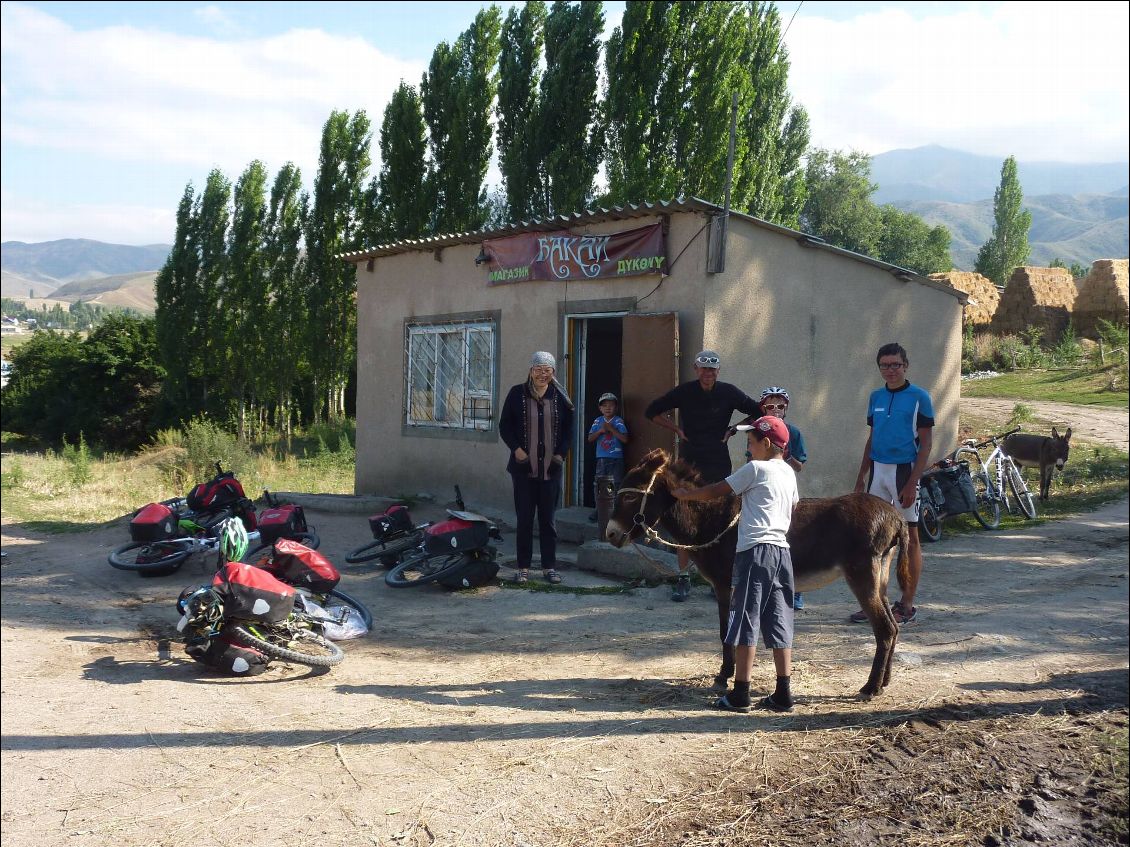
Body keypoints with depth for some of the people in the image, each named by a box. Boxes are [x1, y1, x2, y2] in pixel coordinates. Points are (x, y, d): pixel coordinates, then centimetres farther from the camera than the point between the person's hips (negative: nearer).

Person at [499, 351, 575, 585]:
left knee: (548, 518, 6)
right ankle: (523, 567, 11)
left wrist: (560, 454, -1)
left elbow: (568, 429, 10)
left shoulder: (560, 397, 4)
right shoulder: (517, 394, -1)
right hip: (524, 467, -1)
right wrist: (517, 450, -10)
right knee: (525, 518, 3)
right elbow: (504, 425, 2)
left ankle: (549, 566, 14)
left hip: (551, 467, 1)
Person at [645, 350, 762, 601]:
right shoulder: (684, 391, 0)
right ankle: (683, 578, 3)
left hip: (719, 465, 0)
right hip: (689, 464, 0)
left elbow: (758, 413, 11)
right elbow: (652, 411, 11)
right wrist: (677, 430, 3)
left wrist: (732, 430, 3)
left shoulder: (729, 393, 0)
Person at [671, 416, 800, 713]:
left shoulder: (754, 469, -7)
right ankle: (783, 694, 8)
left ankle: (739, 694, 0)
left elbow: (715, 492, -4)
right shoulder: (789, 473, 16)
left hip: (755, 550, -8)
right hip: (782, 550, 8)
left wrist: (685, 494, 9)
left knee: (745, 622, -3)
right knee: (779, 624, 8)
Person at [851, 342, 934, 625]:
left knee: (909, 538, 3)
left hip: (904, 471, -6)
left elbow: (926, 443, -9)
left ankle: (907, 604, 11)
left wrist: (912, 483, -16)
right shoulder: (876, 397, 11)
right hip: (878, 470, 6)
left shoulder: (919, 397, -6)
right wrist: (861, 477, 11)